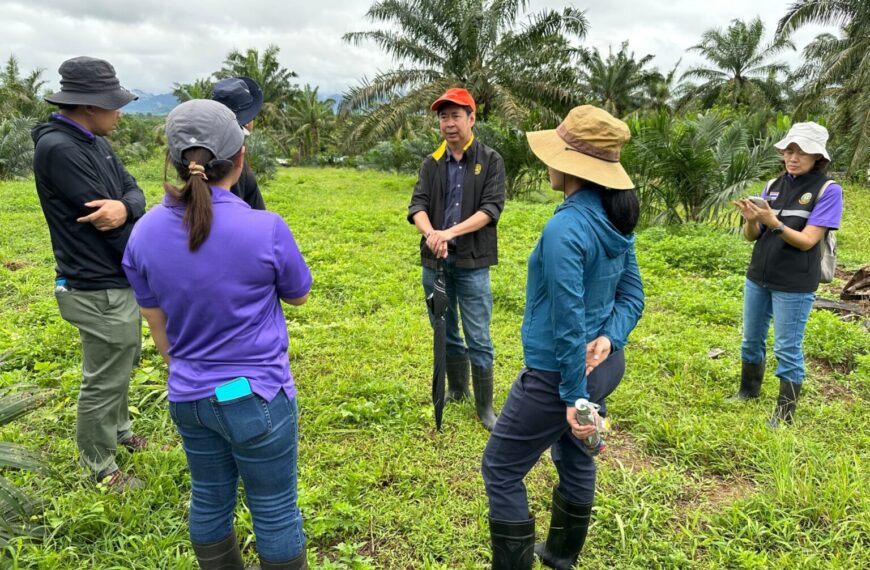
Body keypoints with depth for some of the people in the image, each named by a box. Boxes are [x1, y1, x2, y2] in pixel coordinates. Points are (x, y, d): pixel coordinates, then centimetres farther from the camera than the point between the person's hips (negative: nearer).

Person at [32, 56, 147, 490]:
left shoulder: (95, 142, 7)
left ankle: (119, 432, 46)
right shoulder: (58, 148, -22)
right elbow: (104, 221, -23)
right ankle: (101, 468, 24)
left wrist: (124, 207, -23)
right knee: (103, 380, 6)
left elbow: (134, 191, 2)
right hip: (98, 290, -9)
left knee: (122, 365, 25)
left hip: (119, 279, 9)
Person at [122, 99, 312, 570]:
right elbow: (298, 296, -3)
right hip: (255, 395, -5)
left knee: (209, 499, 23)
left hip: (187, 396, 6)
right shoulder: (266, 229, -21)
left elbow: (155, 322, 6)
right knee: (275, 511, 13)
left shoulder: (145, 231, -6)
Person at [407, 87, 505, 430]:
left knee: (478, 339, 0)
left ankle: (485, 407, 14)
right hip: (435, 261, 4)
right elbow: (417, 205, -4)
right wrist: (430, 233, -26)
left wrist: (451, 232, -25)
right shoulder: (431, 164, 8)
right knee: (445, 332, 16)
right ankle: (456, 390, 36)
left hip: (471, 263, -4)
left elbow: (491, 208, -12)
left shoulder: (490, 161, -2)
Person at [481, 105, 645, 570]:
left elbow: (568, 321, -26)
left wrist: (575, 395, -19)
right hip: (604, 364, 9)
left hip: (560, 373, -9)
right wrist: (609, 339, -10)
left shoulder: (565, 228, -27)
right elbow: (632, 295, 5)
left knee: (501, 469, 9)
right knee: (575, 458, 26)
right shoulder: (616, 218, 1)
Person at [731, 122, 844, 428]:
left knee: (787, 349, 2)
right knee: (751, 340, 17)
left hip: (794, 285, -5)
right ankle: (748, 391, 36)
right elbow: (752, 236, 2)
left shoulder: (828, 190, -11)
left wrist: (774, 223, -32)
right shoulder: (773, 185, 3)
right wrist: (751, 220, -20)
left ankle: (785, 412, 16)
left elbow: (807, 241, -18)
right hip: (758, 277, 5)